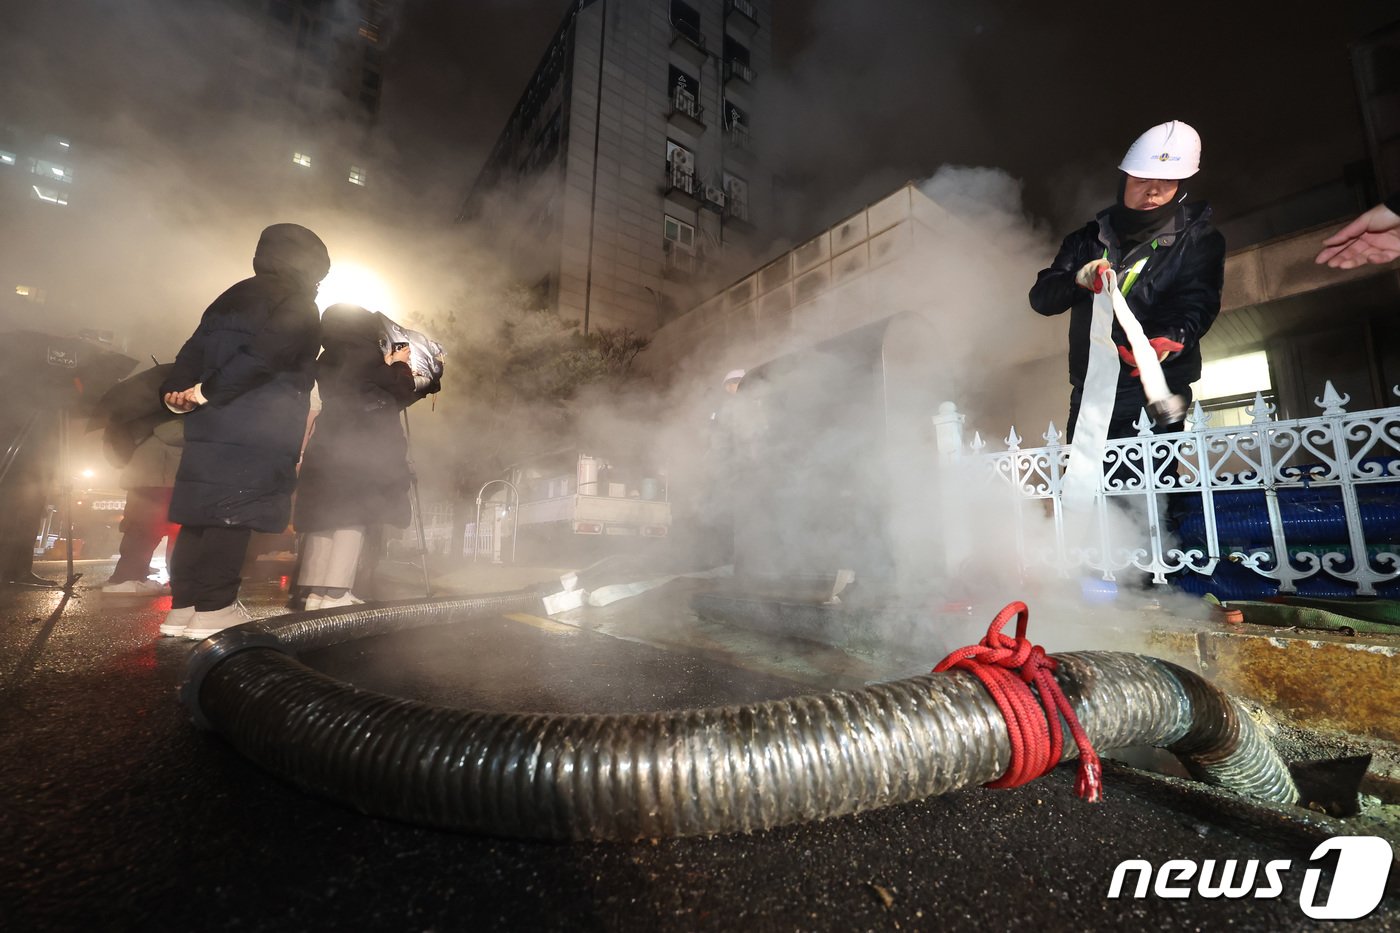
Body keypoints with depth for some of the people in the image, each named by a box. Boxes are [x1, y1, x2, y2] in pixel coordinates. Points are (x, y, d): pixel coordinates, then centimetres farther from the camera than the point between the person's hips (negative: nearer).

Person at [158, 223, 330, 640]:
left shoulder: (232, 297, 23)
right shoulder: (299, 304, -3)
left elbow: (195, 348, 14)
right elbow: (265, 353, -17)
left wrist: (175, 388, 5)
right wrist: (207, 391, -12)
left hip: (210, 421, 8)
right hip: (258, 428, -8)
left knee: (201, 512, 9)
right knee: (235, 514, -7)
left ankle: (183, 606, 14)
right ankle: (214, 609, -4)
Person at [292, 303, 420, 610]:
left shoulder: (326, 361, 14)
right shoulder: (366, 357, -8)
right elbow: (401, 395, -2)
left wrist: (387, 366, 26)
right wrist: (400, 365, 14)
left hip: (328, 446, 7)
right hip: (362, 449, -7)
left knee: (324, 516, 8)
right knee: (353, 517, -6)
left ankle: (315, 591, 10)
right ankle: (335, 593, -8)